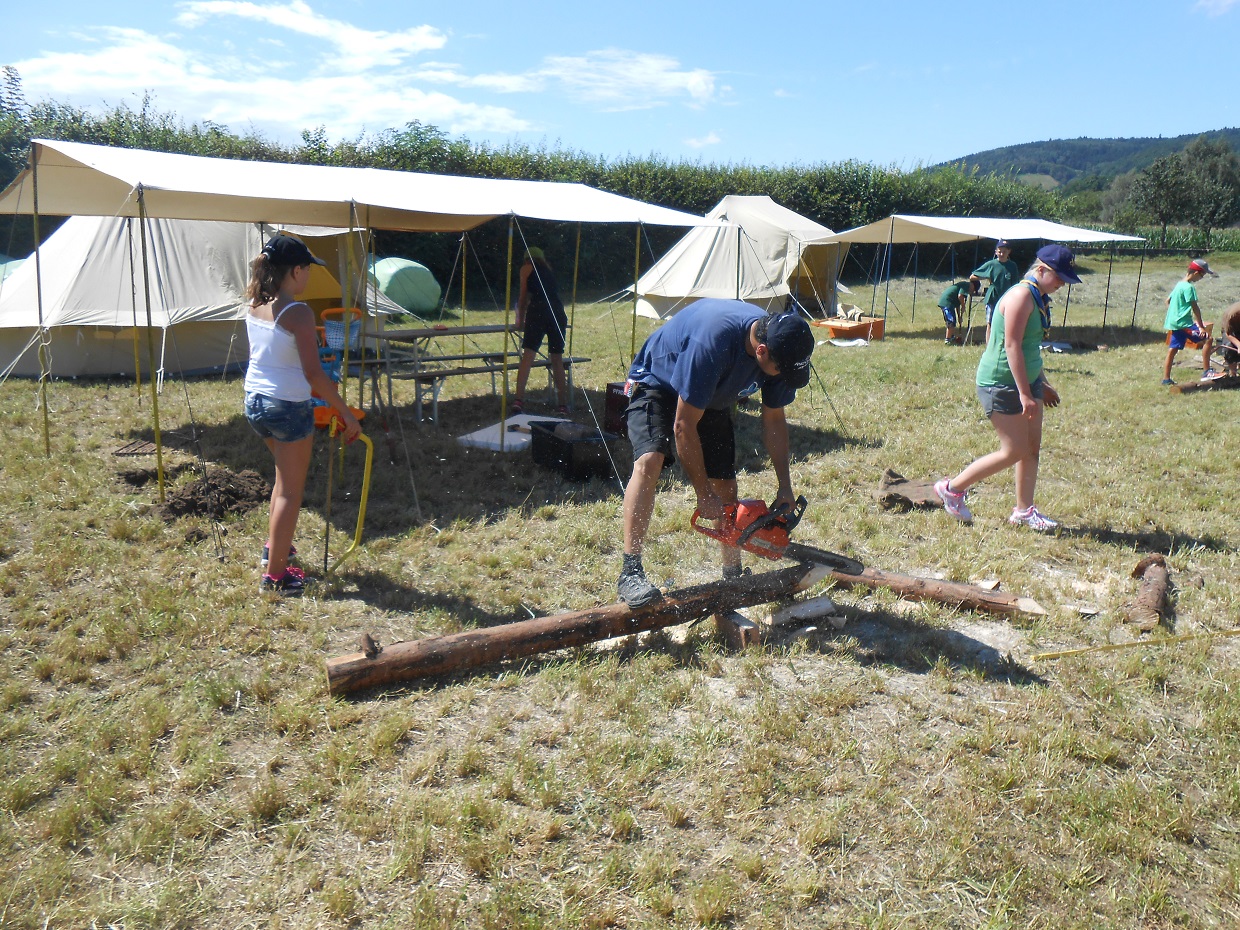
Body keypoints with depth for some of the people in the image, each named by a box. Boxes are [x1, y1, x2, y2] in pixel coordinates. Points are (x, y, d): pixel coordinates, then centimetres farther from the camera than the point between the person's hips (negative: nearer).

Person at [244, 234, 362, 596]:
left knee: (285, 475, 28)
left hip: (254, 400, 8)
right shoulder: (297, 312, -19)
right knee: (291, 491, 4)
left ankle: (274, 546, 39)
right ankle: (275, 574, 9)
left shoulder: (255, 305, 4)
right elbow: (313, 373, -23)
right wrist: (347, 413, -18)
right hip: (288, 406, -8)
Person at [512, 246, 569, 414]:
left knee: (527, 355, -11)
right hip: (558, 311, 5)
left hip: (538, 312, -5)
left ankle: (518, 399, -24)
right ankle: (563, 404, 8)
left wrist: (521, 320, 26)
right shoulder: (549, 270, 29)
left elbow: (523, 296, 16)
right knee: (557, 359, 9)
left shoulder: (527, 267, 15)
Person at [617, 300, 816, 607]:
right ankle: (630, 573, -27)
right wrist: (704, 495, -26)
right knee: (649, 461, -30)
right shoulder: (713, 342, -41)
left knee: (726, 487, 2)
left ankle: (733, 577, 20)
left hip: (712, 398, 6)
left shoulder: (779, 349, -19)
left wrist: (785, 487, -7)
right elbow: (683, 427, -34)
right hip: (658, 384, -6)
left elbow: (774, 420, -3)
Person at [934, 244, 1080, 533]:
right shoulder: (1021, 296, -19)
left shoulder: (1038, 298, 12)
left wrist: (1042, 384, 25)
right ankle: (952, 488, 6)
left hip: (1026, 380, 10)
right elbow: (1012, 346, -24)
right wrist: (1025, 394, -25)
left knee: (1032, 447, 10)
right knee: (1014, 451, -6)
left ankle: (1024, 510, 20)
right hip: (1001, 384, -10)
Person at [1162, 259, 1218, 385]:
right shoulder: (1189, 287, -15)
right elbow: (1195, 308, -16)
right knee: (1207, 339, -9)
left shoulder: (1179, 285, 13)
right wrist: (1201, 326, -15)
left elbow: (1168, 300, 23)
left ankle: (1166, 378, 13)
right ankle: (1206, 372, -8)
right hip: (1184, 323, -10)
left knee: (1172, 350, 11)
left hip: (1174, 322, 10)